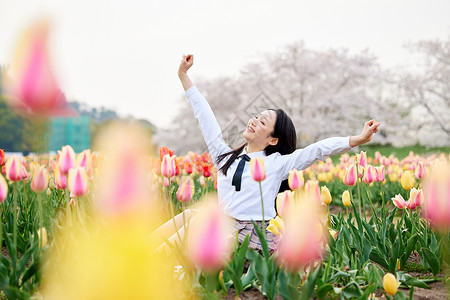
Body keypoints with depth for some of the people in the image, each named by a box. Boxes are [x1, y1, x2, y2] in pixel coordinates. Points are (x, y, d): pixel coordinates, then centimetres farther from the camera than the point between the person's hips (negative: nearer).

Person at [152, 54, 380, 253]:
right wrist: (183, 76, 21)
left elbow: (319, 150, -7)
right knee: (190, 214, -21)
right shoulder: (225, 158, 14)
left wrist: (358, 139, -17)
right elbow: (205, 116, 17)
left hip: (255, 239, -5)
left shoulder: (276, 163, 2)